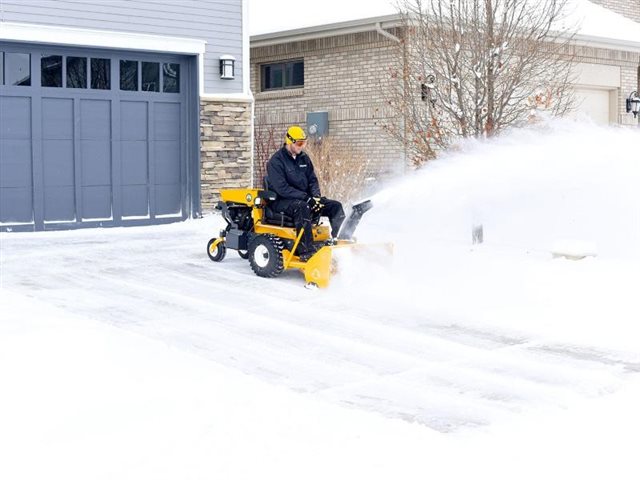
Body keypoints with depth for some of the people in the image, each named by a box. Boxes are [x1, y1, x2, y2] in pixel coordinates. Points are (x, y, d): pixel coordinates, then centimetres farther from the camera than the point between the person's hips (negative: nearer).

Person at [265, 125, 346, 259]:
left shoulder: (304, 158, 13)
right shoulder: (276, 161, -11)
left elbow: (313, 180, 14)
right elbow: (282, 188, -19)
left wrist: (316, 197, -8)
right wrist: (305, 197, -25)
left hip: (305, 198, 8)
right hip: (282, 201, -7)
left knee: (335, 206, -8)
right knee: (302, 207, -40)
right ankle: (306, 251, -45)